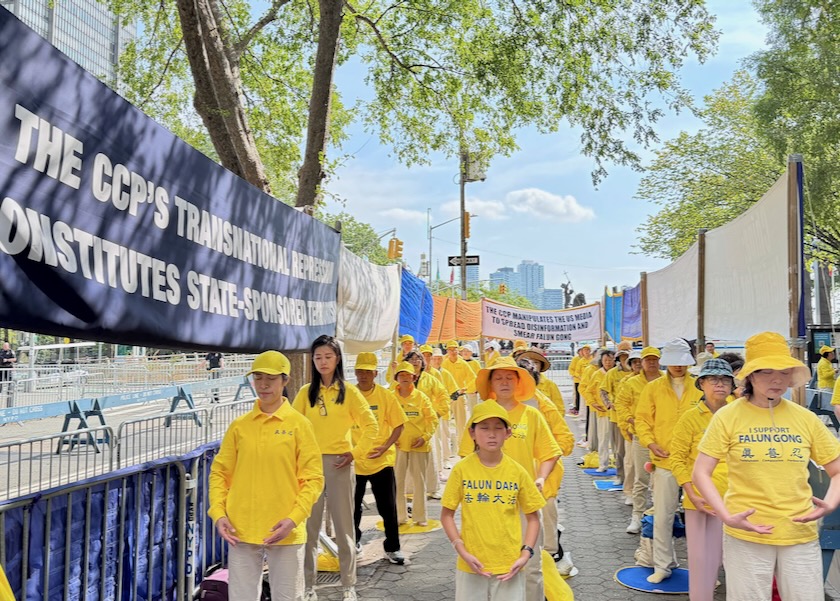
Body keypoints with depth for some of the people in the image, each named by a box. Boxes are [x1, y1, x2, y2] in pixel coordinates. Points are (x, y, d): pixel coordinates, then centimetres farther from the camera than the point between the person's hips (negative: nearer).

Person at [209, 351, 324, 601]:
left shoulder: (298, 424, -3)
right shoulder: (239, 425, 5)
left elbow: (313, 477, -4)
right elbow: (220, 472, 8)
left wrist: (294, 519, -14)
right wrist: (218, 513, -4)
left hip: (285, 533, -2)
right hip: (241, 532, 2)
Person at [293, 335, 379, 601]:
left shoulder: (348, 391, 0)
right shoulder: (306, 392, 5)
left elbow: (371, 426, 1)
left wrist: (356, 452, -5)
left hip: (339, 464, -1)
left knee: (344, 526, 6)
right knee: (308, 527, 4)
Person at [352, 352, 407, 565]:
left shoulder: (386, 396, -4)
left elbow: (398, 425, -1)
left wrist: (385, 447, -13)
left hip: (382, 461, -1)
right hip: (354, 461, 1)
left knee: (388, 507, 4)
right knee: (353, 506, 13)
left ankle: (392, 548, 19)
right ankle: (354, 541, 35)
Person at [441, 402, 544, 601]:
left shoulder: (517, 471, -3)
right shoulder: (462, 469, -6)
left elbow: (533, 517, 5)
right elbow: (446, 515, 0)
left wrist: (526, 553, -6)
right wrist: (462, 551, -9)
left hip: (509, 566, 1)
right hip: (471, 564, 0)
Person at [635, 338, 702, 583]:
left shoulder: (700, 387, 1)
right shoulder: (653, 388, 2)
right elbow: (642, 419, 5)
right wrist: (650, 442, -10)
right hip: (665, 460, 0)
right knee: (662, 515, 5)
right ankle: (663, 565, 20)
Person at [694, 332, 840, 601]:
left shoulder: (806, 418, 2)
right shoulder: (728, 416, -6)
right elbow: (700, 473, -6)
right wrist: (726, 516, -17)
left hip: (801, 536, 2)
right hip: (746, 535, -2)